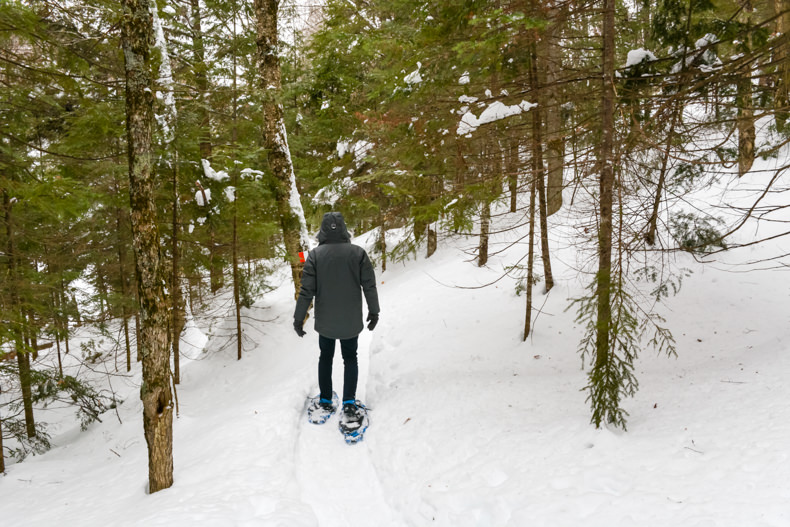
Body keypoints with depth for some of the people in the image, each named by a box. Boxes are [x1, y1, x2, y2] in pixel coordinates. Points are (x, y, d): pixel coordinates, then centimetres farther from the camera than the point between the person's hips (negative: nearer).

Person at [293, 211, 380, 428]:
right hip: (351, 320, 0)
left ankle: (325, 402, 25)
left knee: (326, 357, 20)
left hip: (324, 321, 0)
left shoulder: (315, 255, -11)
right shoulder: (358, 252, -9)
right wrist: (373, 311, 7)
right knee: (350, 358, 15)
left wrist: (299, 317, -1)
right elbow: (369, 286, -6)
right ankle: (349, 405, 3)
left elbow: (307, 290, -11)